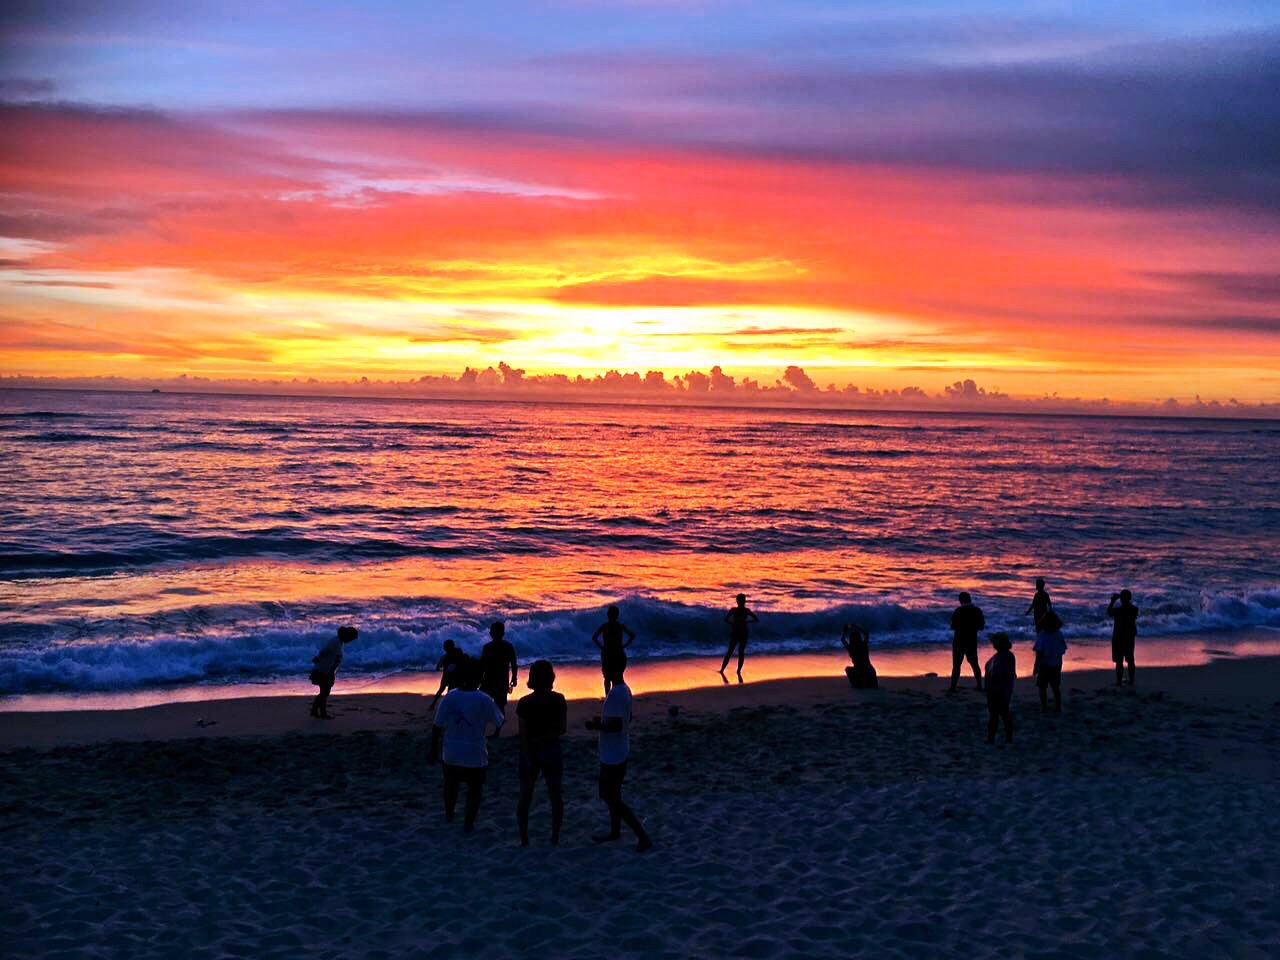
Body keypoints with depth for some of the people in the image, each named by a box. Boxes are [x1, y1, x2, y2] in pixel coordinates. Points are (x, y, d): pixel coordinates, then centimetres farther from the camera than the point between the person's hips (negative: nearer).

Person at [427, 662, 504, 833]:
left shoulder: (449, 697, -7)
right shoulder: (484, 700, -15)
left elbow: (437, 726, -5)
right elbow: (498, 720, 0)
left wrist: (433, 749, 4)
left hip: (451, 754, 3)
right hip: (475, 755, -3)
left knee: (451, 784, 26)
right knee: (474, 789, 15)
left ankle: (449, 814, 45)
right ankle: (468, 824, 17)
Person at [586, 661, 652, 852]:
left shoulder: (616, 694, -25)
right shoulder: (624, 690, 6)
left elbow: (616, 725, -31)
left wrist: (596, 726, -16)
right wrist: (602, 720, 13)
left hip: (613, 756, -10)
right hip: (617, 753, 10)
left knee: (613, 799, -2)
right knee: (611, 795, 22)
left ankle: (643, 837, 0)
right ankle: (615, 831, 37)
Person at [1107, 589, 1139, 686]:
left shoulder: (1117, 610, -19)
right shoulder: (1134, 609, -5)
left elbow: (1108, 612, 0)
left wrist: (1113, 601, 7)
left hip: (1118, 638, -5)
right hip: (1130, 637, 5)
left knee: (1119, 661, 1)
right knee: (1130, 660, 15)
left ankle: (1119, 682, 4)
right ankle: (1131, 681, 23)